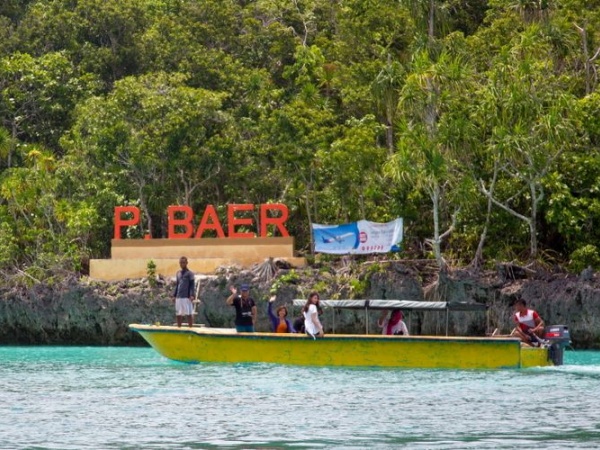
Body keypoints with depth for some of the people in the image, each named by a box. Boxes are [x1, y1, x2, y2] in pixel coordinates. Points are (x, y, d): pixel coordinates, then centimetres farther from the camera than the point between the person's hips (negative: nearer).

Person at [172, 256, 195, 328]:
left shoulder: (190, 273, -1)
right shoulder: (178, 273, 16)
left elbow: (192, 285, -6)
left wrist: (192, 295, -17)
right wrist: (174, 295, 14)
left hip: (187, 297, -6)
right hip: (179, 297, 6)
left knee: (189, 314, -6)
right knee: (178, 314, 7)